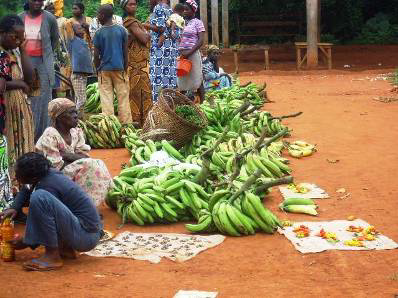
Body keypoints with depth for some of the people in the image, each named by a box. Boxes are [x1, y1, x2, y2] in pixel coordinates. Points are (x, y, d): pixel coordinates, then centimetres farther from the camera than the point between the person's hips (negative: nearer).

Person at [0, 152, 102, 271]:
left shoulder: (48, 186, -19)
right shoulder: (49, 172, 4)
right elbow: (26, 190, 21)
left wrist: (25, 243, 2)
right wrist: (14, 208, 4)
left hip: (87, 237, -10)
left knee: (39, 197, -25)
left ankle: (53, 256, -15)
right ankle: (65, 248, 15)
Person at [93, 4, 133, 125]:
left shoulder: (99, 33, -4)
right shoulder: (122, 30, 0)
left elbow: (96, 55, -3)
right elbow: (125, 52, 2)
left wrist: (98, 70, 9)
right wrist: (125, 68, 10)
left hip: (104, 69, -1)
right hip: (119, 68, 1)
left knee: (106, 98, 3)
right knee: (123, 96, 6)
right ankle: (126, 123, 7)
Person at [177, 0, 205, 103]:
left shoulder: (197, 22, -1)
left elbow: (201, 41, -10)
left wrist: (189, 53, -18)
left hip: (193, 54, -6)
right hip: (181, 54, 6)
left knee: (197, 80, -3)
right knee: (181, 79, 6)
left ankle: (202, 103, 2)